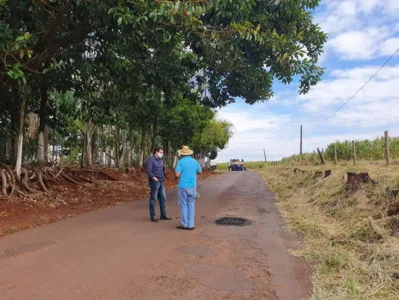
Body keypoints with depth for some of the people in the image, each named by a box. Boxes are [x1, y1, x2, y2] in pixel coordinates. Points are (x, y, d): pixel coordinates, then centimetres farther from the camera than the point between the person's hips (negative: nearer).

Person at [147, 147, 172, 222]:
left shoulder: (160, 161, 16)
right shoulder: (151, 160, -10)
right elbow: (148, 171, -19)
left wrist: (163, 177, 14)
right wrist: (154, 178, -25)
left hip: (161, 182, 8)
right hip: (154, 182, -8)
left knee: (163, 198, 10)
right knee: (153, 199, 0)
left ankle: (163, 215, 18)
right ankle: (153, 216, 7)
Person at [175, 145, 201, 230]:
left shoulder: (180, 162, -8)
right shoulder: (195, 161, 4)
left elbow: (177, 175, -13)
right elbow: (199, 172, 17)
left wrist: (179, 172, 9)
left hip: (183, 186, -3)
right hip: (192, 186, 4)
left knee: (183, 205, 5)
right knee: (191, 205, 9)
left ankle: (184, 224, 10)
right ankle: (190, 225, 9)